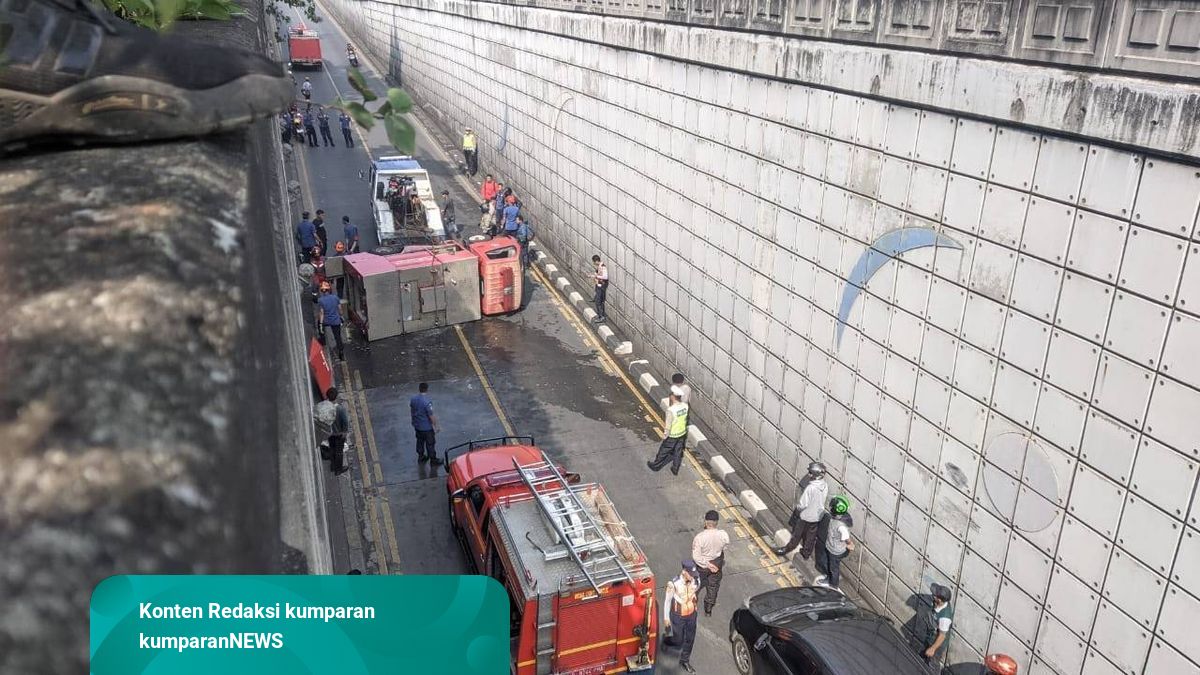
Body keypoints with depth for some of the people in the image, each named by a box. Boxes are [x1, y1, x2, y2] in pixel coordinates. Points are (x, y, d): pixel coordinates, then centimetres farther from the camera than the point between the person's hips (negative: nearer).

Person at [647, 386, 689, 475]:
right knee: (678, 452, 22)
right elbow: (685, 418, 1)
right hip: (682, 433, 5)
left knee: (663, 451, 17)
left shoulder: (671, 410, -33)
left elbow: (668, 424, -23)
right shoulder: (685, 406, -14)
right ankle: (675, 469, 38)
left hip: (672, 435, -5)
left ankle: (655, 466, 38)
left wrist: (665, 434, -8)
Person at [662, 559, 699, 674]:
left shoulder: (696, 581, -18)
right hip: (678, 616, -4)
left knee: (690, 639, 16)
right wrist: (666, 618, -7)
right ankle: (666, 640, 46)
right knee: (678, 639, 12)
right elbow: (667, 600, -15)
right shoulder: (674, 584, -30)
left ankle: (684, 661, 38)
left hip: (691, 615, 4)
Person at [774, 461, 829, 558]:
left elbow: (802, 505, -27)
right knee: (811, 536, 23)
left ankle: (788, 549, 38)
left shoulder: (810, 488, -33)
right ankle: (806, 553, 40)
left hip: (805, 516, -5)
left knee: (797, 534, 18)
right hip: (818, 516, 5)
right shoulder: (825, 486, -13)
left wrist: (795, 509, -6)